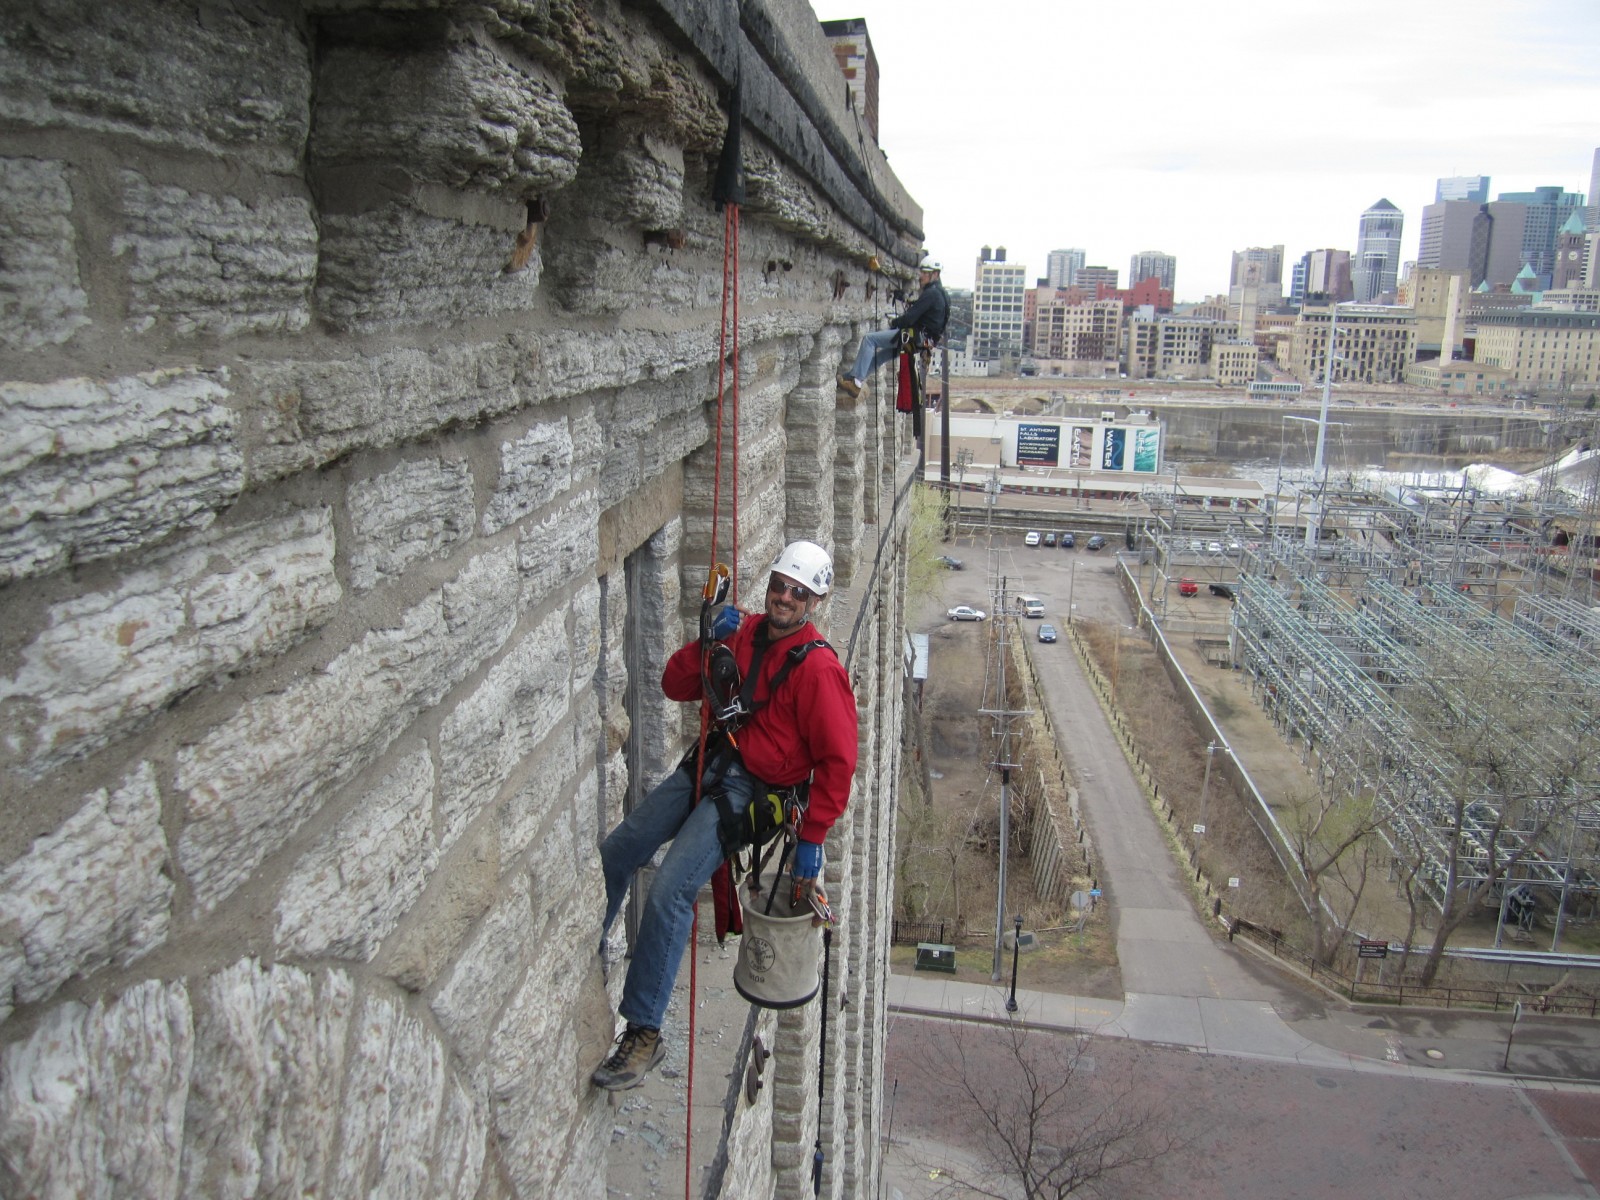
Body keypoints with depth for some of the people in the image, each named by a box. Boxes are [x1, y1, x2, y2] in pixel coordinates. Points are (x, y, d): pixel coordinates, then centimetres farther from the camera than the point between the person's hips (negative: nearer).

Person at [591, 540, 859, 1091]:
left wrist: (811, 840, -12)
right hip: (706, 765, 7)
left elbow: (836, 762, -13)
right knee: (612, 855, 7)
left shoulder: (818, 668, -14)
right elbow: (676, 686, 10)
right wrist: (708, 644, -9)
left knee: (669, 891, -20)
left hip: (749, 790, -7)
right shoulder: (745, 631, 6)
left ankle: (643, 1032, -8)